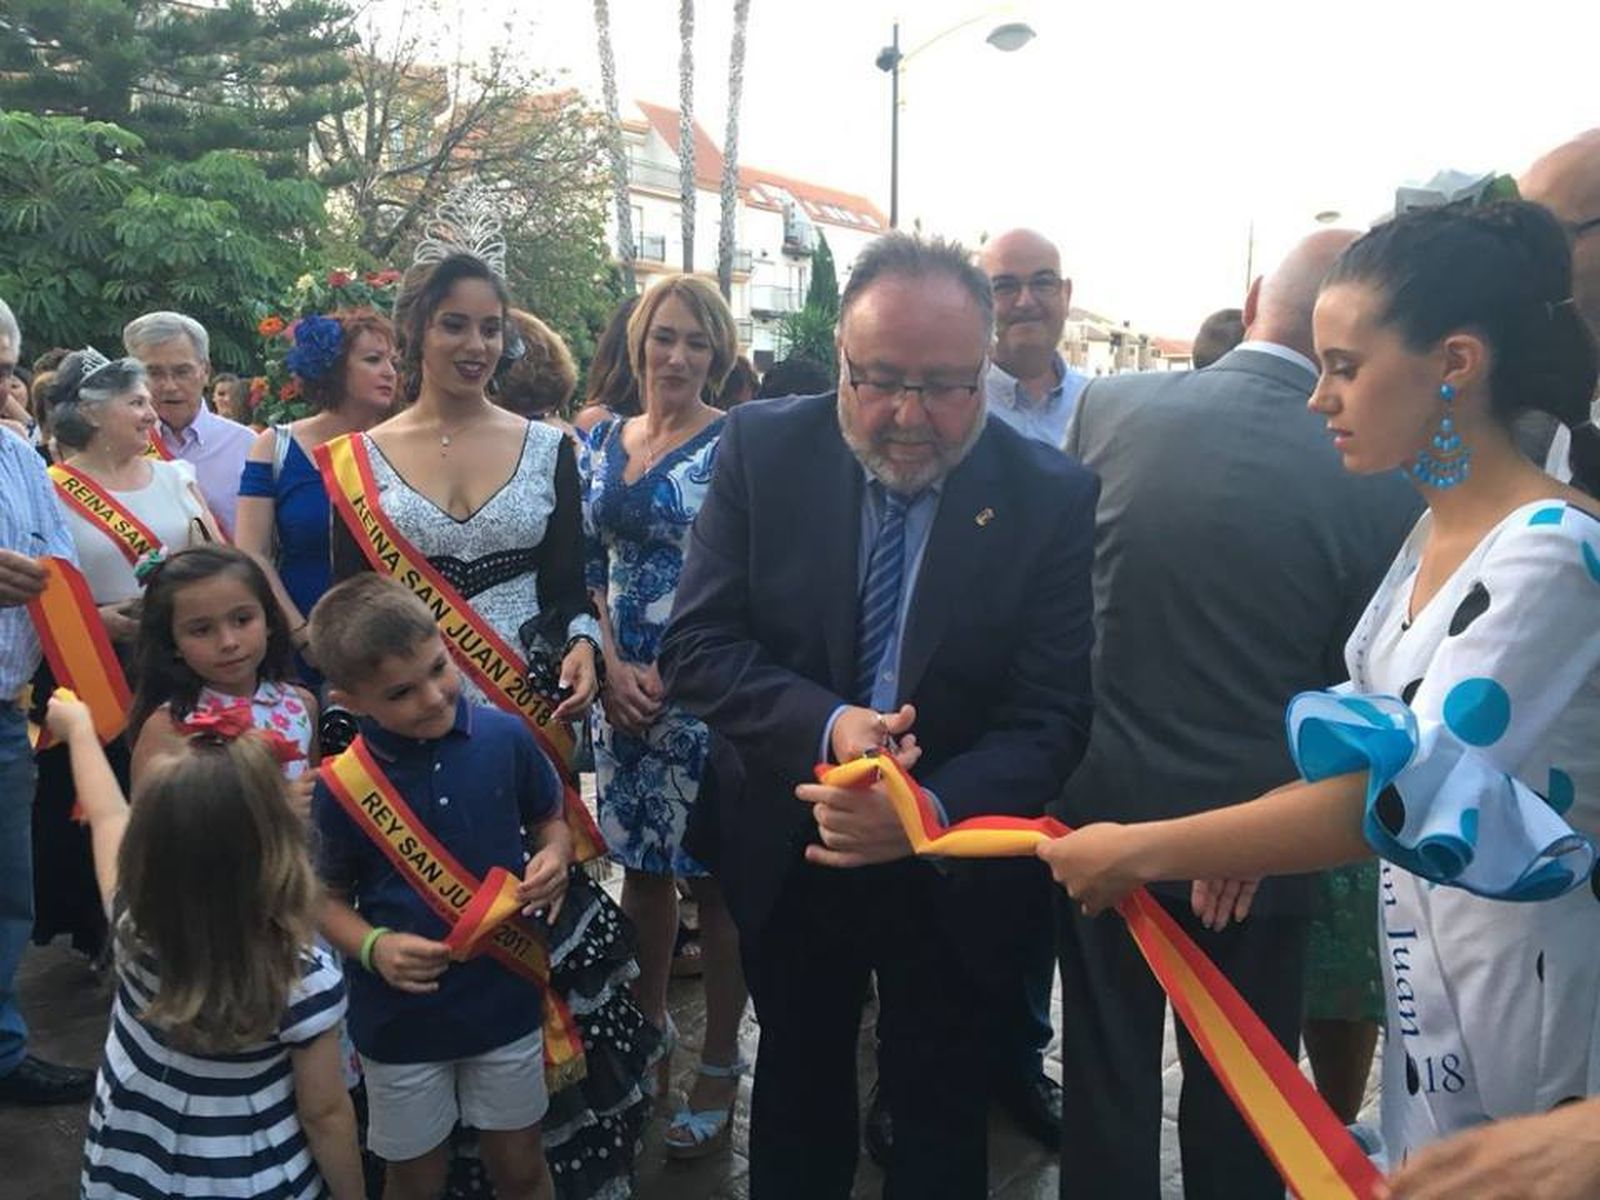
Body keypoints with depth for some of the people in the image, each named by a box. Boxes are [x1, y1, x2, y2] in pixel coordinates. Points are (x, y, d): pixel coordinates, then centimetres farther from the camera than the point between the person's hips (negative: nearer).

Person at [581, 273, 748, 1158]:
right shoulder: (604, 441, 10)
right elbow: (589, 568, 10)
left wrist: (670, 671, -14)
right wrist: (612, 666, -4)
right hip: (622, 686, 5)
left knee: (713, 878, 4)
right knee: (642, 864, 16)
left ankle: (719, 1063, 21)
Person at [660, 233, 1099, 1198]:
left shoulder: (1053, 497, -16)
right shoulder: (764, 450, -12)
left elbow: (1049, 716, -18)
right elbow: (696, 646, -13)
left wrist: (932, 813, -36)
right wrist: (824, 723, -30)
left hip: (951, 867, -1)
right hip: (786, 852, 2)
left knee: (940, 1117, 21)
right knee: (798, 1092, 26)